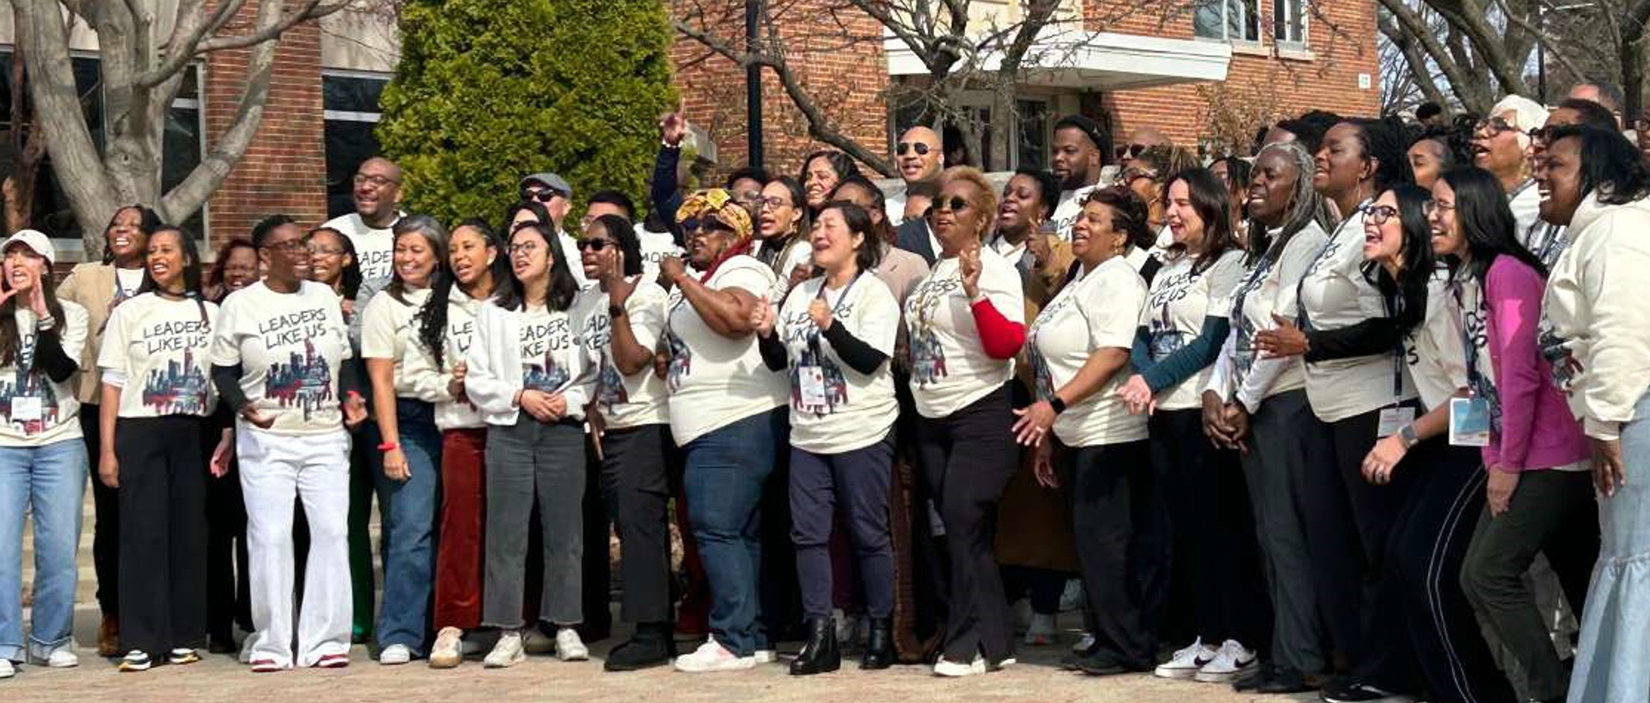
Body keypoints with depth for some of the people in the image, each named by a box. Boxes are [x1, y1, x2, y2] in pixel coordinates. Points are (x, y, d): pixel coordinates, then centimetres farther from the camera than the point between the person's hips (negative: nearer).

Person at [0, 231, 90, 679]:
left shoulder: (71, 315, 5)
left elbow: (62, 369, -9)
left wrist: (42, 315, -15)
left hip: (60, 445, 0)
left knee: (59, 550, 0)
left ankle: (49, 640, 13)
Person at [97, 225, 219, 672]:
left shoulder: (211, 314, 9)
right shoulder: (130, 312, 5)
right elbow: (112, 383, 2)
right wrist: (107, 449, -4)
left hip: (193, 433, 2)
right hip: (139, 432, -1)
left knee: (190, 532, 2)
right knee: (143, 533, -4)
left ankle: (184, 636, 10)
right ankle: (141, 641, -1)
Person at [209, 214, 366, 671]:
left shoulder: (325, 297, 10)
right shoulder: (240, 305, -1)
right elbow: (223, 369, 2)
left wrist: (351, 395, 0)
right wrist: (243, 406, -15)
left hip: (326, 437, 3)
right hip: (266, 440, -3)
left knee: (332, 532, -2)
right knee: (270, 537, -5)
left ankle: (324, 639, 5)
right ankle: (272, 642, 5)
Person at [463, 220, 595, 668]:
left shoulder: (577, 309, 4)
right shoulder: (494, 312, 10)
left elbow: (595, 371, 1)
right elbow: (476, 379, 5)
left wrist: (569, 401, -14)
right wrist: (521, 396, -7)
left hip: (563, 429, -1)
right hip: (509, 429, 1)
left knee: (564, 530, 2)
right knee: (506, 531, -2)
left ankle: (566, 628, 10)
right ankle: (509, 633, 2)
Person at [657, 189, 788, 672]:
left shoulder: (741, 271, -7)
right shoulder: (697, 281, 22)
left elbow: (737, 318, -29)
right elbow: (684, 346, 37)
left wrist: (682, 280, -19)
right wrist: (668, 362, 15)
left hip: (738, 425, -10)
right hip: (712, 429, 10)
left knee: (717, 528, -14)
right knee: (741, 534, 10)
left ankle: (734, 641, -12)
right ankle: (754, 637, 13)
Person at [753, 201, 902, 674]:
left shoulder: (873, 292, -5)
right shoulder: (801, 294, 14)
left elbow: (870, 360, -16)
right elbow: (778, 361, 16)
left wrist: (830, 326, -28)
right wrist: (768, 335, -4)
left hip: (862, 435, -6)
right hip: (807, 436, 6)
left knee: (869, 533, 1)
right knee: (808, 533, 2)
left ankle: (881, 631, 12)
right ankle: (819, 635, 6)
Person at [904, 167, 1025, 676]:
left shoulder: (994, 269, -9)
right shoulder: (932, 270, 12)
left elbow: (1007, 345, -20)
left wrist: (975, 293, -29)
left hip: (980, 415, -8)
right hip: (932, 417, 8)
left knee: (963, 525, -11)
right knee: (958, 532, 9)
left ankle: (974, 644, -3)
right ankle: (992, 641, 16)